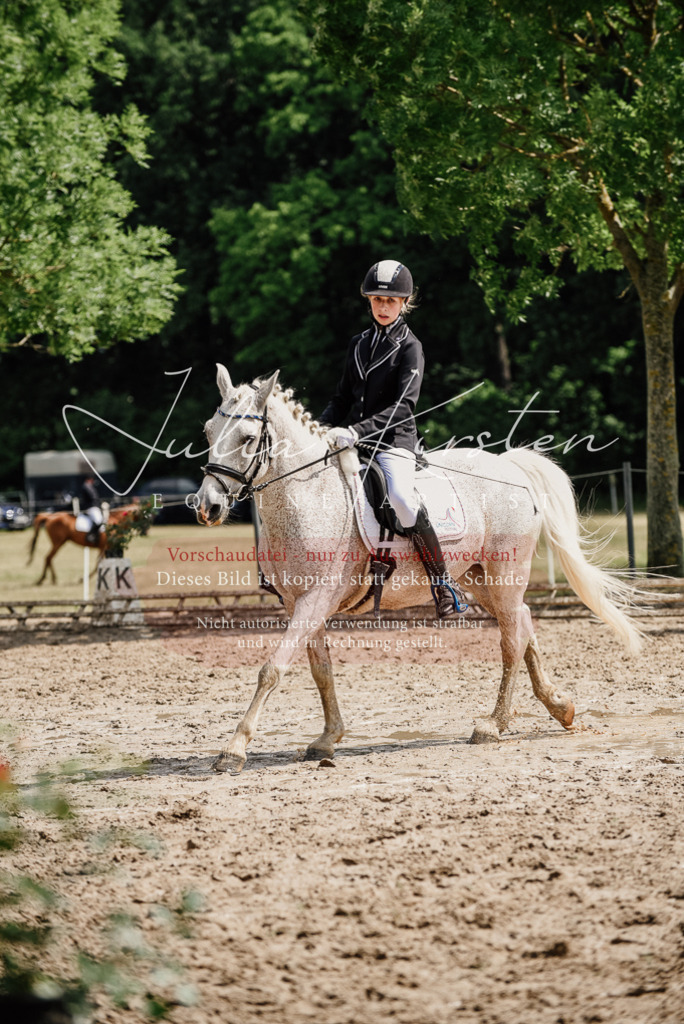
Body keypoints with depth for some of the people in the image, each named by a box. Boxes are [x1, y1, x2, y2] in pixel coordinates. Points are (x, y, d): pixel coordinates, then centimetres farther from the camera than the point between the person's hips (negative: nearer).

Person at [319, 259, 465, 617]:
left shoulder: (409, 348, -4)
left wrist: (358, 431, -26)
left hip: (394, 440, -7)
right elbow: (343, 397, 21)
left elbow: (403, 406, -15)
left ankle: (441, 581, -24)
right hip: (356, 441, 7)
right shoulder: (359, 344, 16)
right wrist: (321, 428, 2)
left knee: (400, 497, -33)